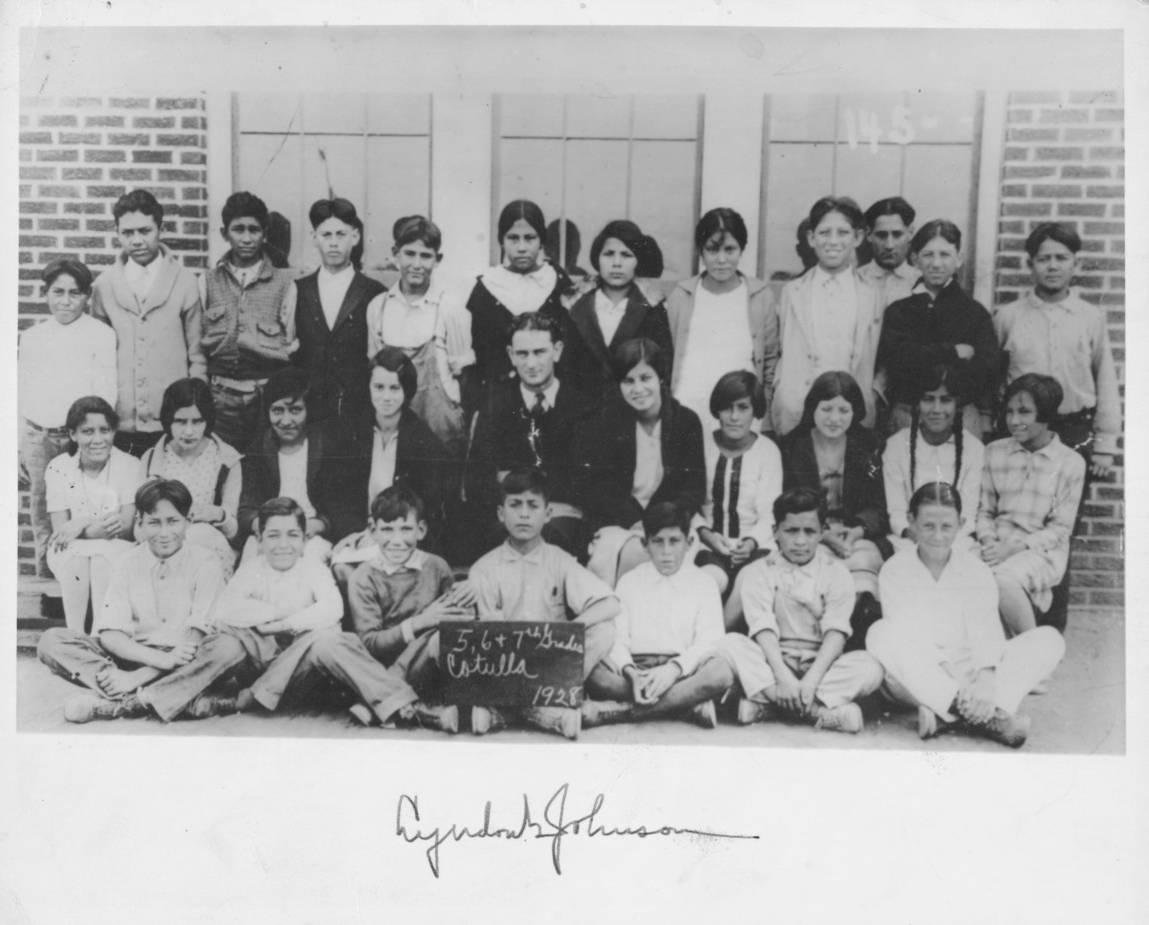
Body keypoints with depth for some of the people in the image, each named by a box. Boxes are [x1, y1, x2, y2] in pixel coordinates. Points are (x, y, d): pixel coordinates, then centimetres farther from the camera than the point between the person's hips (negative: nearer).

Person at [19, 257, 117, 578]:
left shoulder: (102, 335, 1)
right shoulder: (31, 337, 14)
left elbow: (106, 394, -2)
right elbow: (21, 395, 16)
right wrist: (20, 447, 13)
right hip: (37, 437, 4)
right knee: (42, 515, 7)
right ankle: (46, 579, 17)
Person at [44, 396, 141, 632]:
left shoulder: (129, 465, -5)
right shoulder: (58, 468, -1)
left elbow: (127, 526, -13)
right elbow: (60, 529, -8)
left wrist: (80, 527, -27)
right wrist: (95, 528, -27)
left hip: (116, 553, -1)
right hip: (70, 554, 1)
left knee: (103, 554, -33)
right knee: (74, 555, -32)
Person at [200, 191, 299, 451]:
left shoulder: (284, 283, 2)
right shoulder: (208, 281, 8)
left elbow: (291, 346, 5)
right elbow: (197, 343, 9)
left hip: (268, 397, -1)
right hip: (221, 397, 1)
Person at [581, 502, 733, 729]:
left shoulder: (703, 585, 10)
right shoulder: (629, 582, 13)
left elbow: (708, 642, -2)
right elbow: (616, 637, 2)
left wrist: (674, 669, -22)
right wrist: (631, 673, -20)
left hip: (682, 671, 0)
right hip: (636, 666, 1)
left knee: (720, 671, -34)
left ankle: (619, 711, -32)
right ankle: (687, 703, -27)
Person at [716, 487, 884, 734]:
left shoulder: (836, 571, 4)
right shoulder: (759, 572, 3)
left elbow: (836, 630, -8)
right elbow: (763, 628, -10)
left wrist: (812, 678, -22)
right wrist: (782, 675, -25)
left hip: (821, 665, 0)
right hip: (773, 663, 0)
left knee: (870, 668, -27)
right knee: (730, 644, -26)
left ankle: (766, 703, -31)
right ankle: (817, 710, -34)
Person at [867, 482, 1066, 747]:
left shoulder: (977, 571, 4)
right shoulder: (895, 570, -2)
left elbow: (986, 632, -9)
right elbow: (907, 637, -13)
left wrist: (986, 678, -30)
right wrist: (957, 689, -26)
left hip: (971, 677, 3)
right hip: (918, 682, -3)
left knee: (1049, 639, -16)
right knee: (882, 634, -32)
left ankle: (944, 714, -34)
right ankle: (983, 718, -37)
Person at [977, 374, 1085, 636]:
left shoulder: (1071, 463, 0)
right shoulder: (994, 452, 9)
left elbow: (1061, 528, -1)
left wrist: (1015, 547, -15)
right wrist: (988, 541, -9)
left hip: (1044, 550, -3)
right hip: (999, 546, 3)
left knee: (1004, 578, -35)